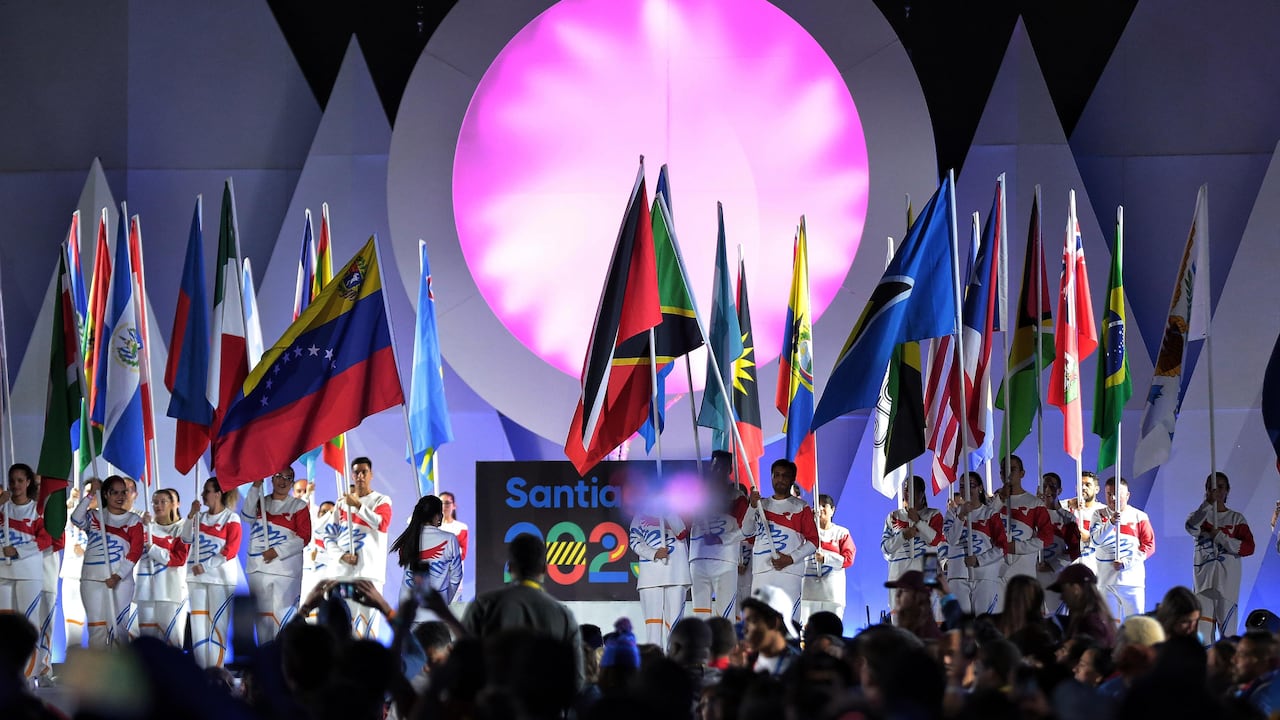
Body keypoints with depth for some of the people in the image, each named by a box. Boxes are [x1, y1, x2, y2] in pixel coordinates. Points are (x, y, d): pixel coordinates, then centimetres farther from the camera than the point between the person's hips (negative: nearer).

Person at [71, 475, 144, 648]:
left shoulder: (133, 521, 6)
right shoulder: (94, 517, 11)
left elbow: (135, 552, -3)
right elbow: (76, 519, -11)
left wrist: (117, 576, -14)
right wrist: (90, 495, -15)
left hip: (120, 580, -2)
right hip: (92, 580, 2)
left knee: (117, 627, -5)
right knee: (96, 628, 1)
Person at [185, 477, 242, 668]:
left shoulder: (231, 518, -3)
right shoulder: (201, 517, 13)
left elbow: (231, 551, -11)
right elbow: (187, 539, 4)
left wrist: (205, 566, -14)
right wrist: (191, 515, -6)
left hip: (221, 578, -6)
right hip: (198, 577, 6)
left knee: (217, 624, -7)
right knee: (198, 624, 4)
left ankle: (216, 671, -7)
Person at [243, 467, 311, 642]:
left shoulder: (299, 506, 6)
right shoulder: (260, 502, 16)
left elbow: (304, 537, -2)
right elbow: (247, 516, -5)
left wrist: (277, 551, -12)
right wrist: (256, 487, -11)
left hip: (286, 568, -4)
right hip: (258, 567, 4)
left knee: (283, 615, -12)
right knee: (262, 615, 6)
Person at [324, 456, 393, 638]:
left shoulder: (381, 500, 6)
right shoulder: (342, 501, 16)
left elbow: (382, 523, -14)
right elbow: (329, 534, 12)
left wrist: (357, 505, -14)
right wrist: (341, 556, -4)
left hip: (368, 570, -3)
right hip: (341, 569, 3)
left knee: (367, 620, -11)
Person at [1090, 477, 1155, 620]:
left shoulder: (1139, 516, 3)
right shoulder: (1100, 515, 8)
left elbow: (1149, 546, 0)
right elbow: (1096, 540, -7)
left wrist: (1126, 562, -10)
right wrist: (1111, 522, -23)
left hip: (1132, 580, -1)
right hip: (1106, 580, 2)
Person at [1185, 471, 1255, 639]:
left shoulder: (1236, 518, 7)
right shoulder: (1200, 515, 10)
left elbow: (1248, 548, -5)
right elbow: (1191, 528, -15)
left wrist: (1220, 537, -12)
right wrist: (1208, 504, -25)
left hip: (1228, 581, -2)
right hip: (1204, 580, 2)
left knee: (1228, 630, -6)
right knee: (1203, 630, 0)